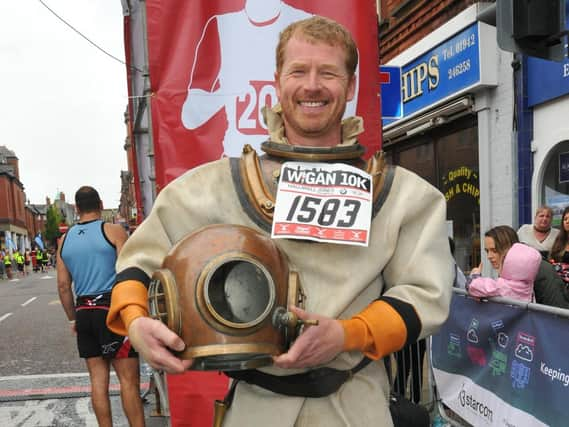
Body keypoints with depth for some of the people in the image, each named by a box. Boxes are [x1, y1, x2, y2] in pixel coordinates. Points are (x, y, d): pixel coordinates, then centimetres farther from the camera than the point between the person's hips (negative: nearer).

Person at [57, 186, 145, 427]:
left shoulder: (65, 240, 10)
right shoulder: (113, 231, -5)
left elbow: (63, 285, 10)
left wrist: (73, 318, 19)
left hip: (84, 311, 5)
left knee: (98, 379, 12)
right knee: (129, 379, -1)